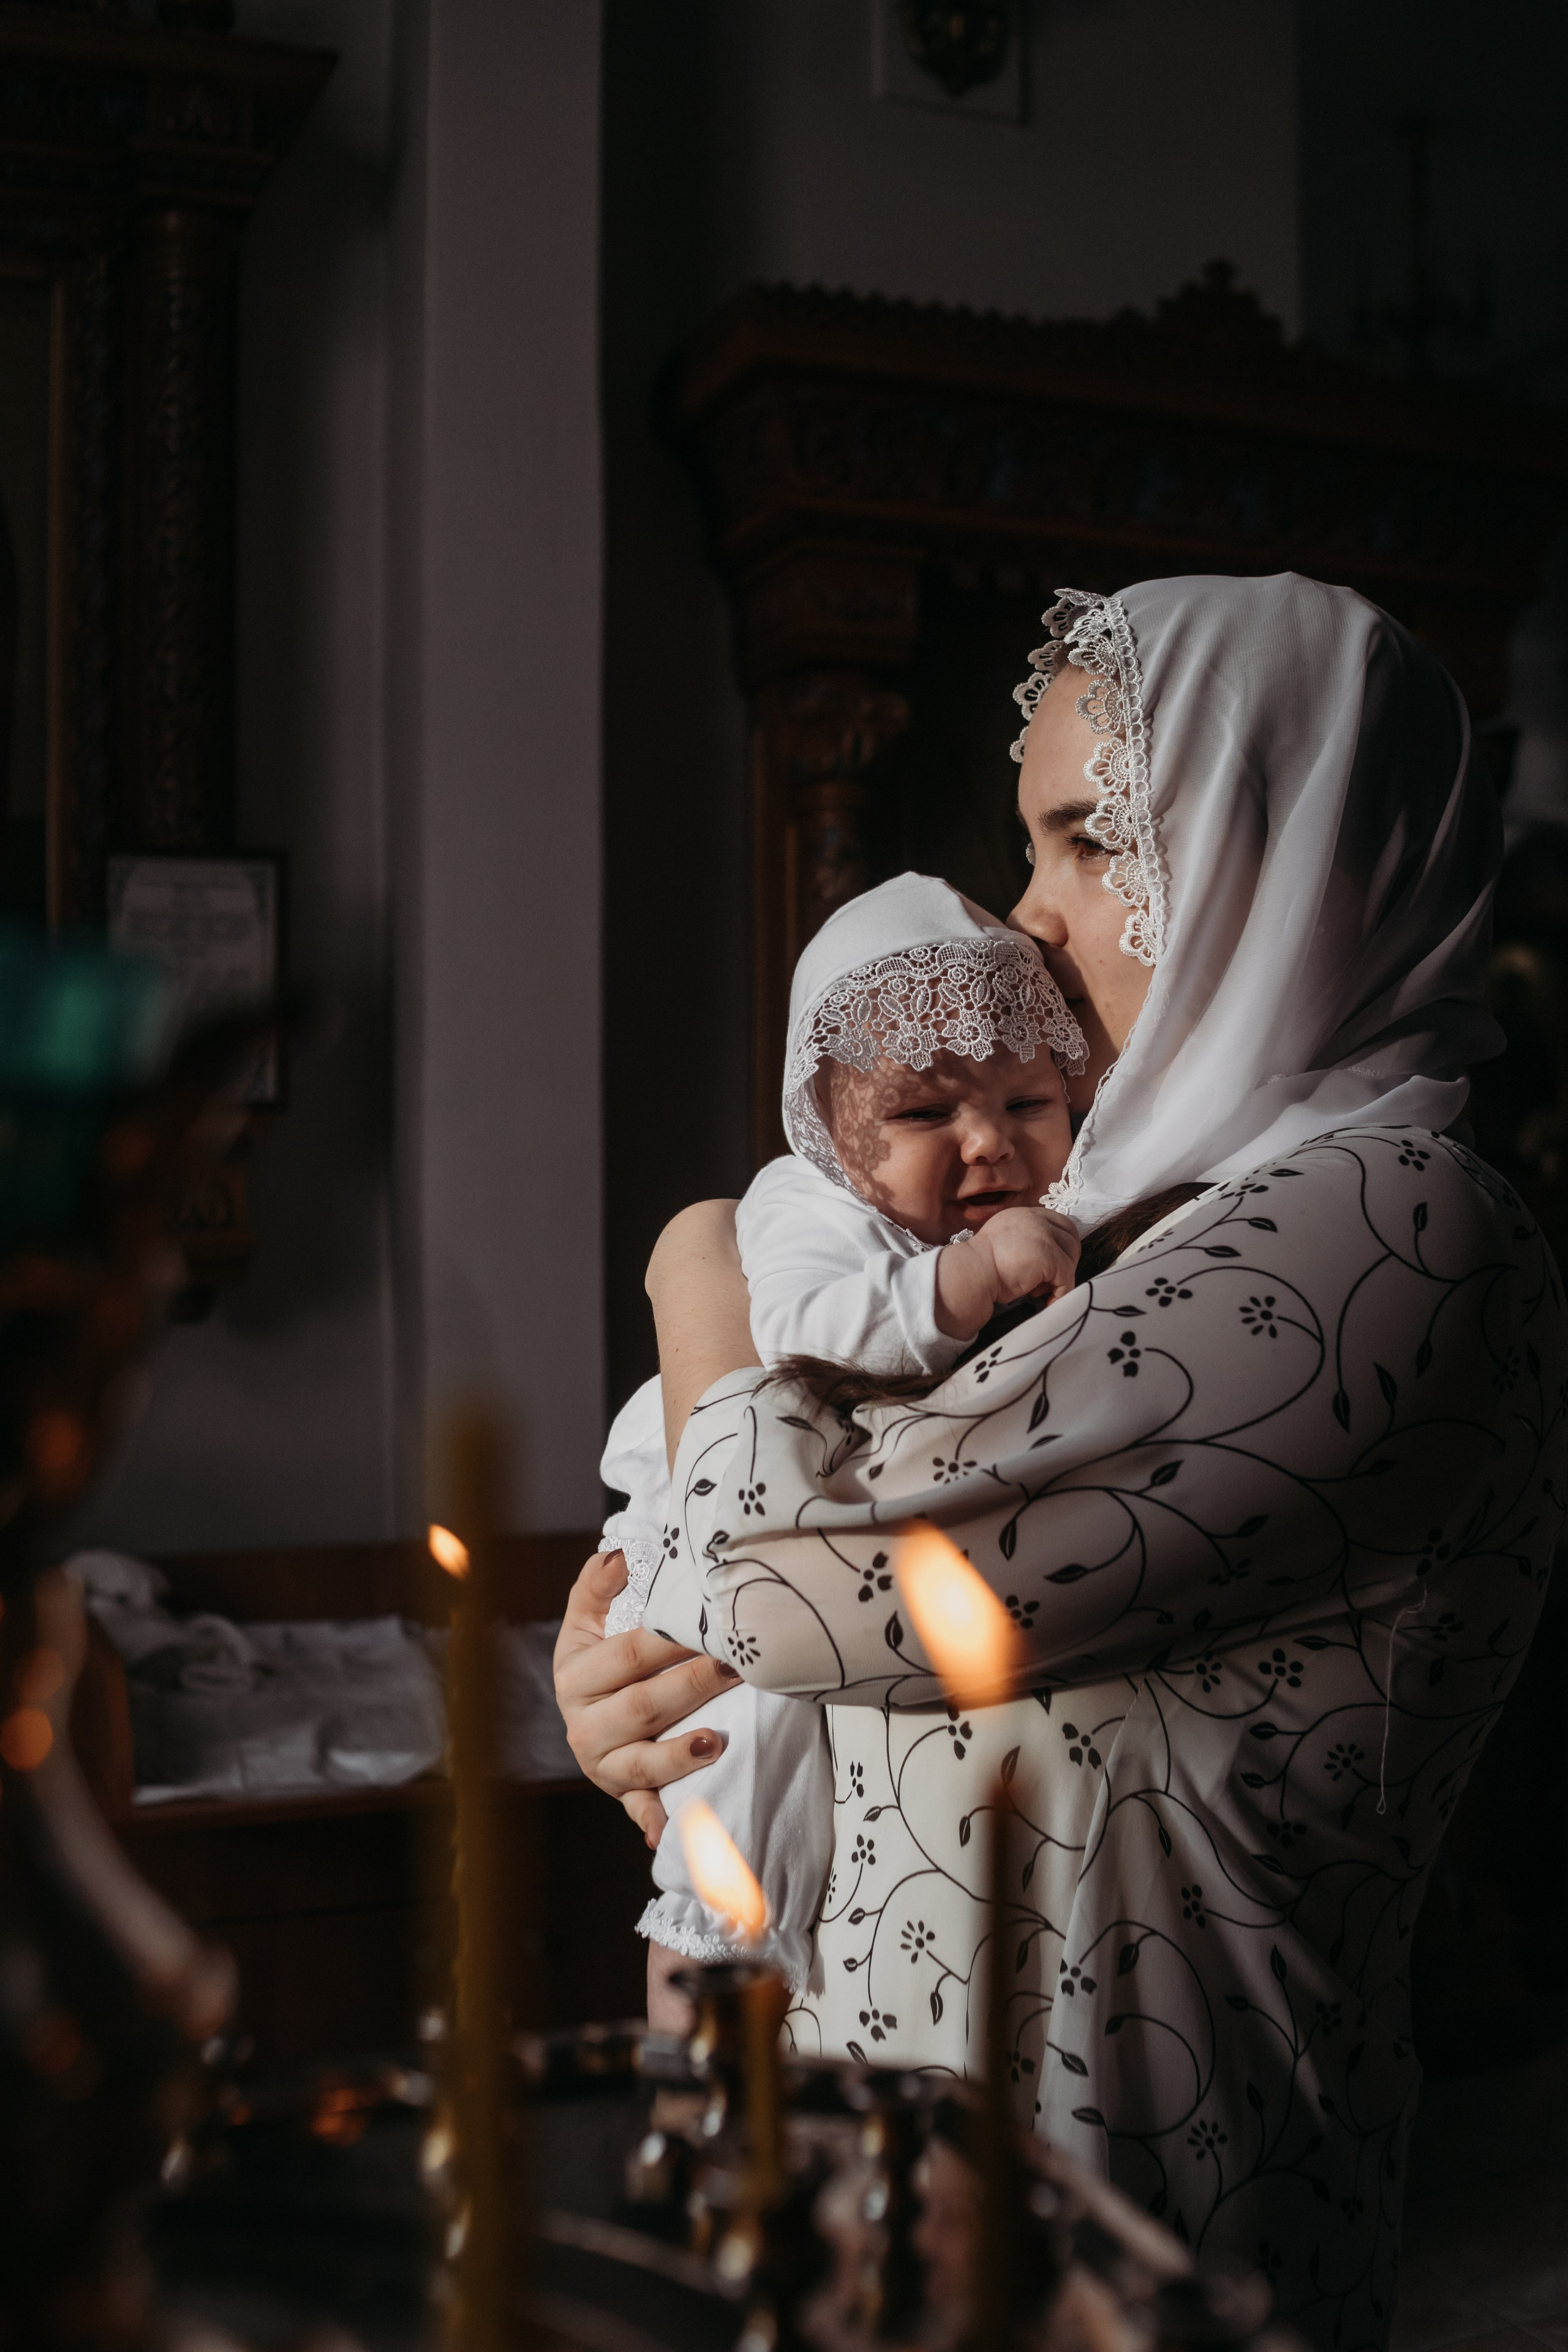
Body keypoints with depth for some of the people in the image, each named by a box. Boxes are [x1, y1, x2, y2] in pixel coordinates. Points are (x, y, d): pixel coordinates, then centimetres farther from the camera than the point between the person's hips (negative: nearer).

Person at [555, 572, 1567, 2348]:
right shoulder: (1162, 1213, 8)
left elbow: (811, 1568, -25)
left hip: (1111, 2168, -8)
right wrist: (604, 1647, -6)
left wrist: (700, 1276, -7)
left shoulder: (1373, 1226, -22)